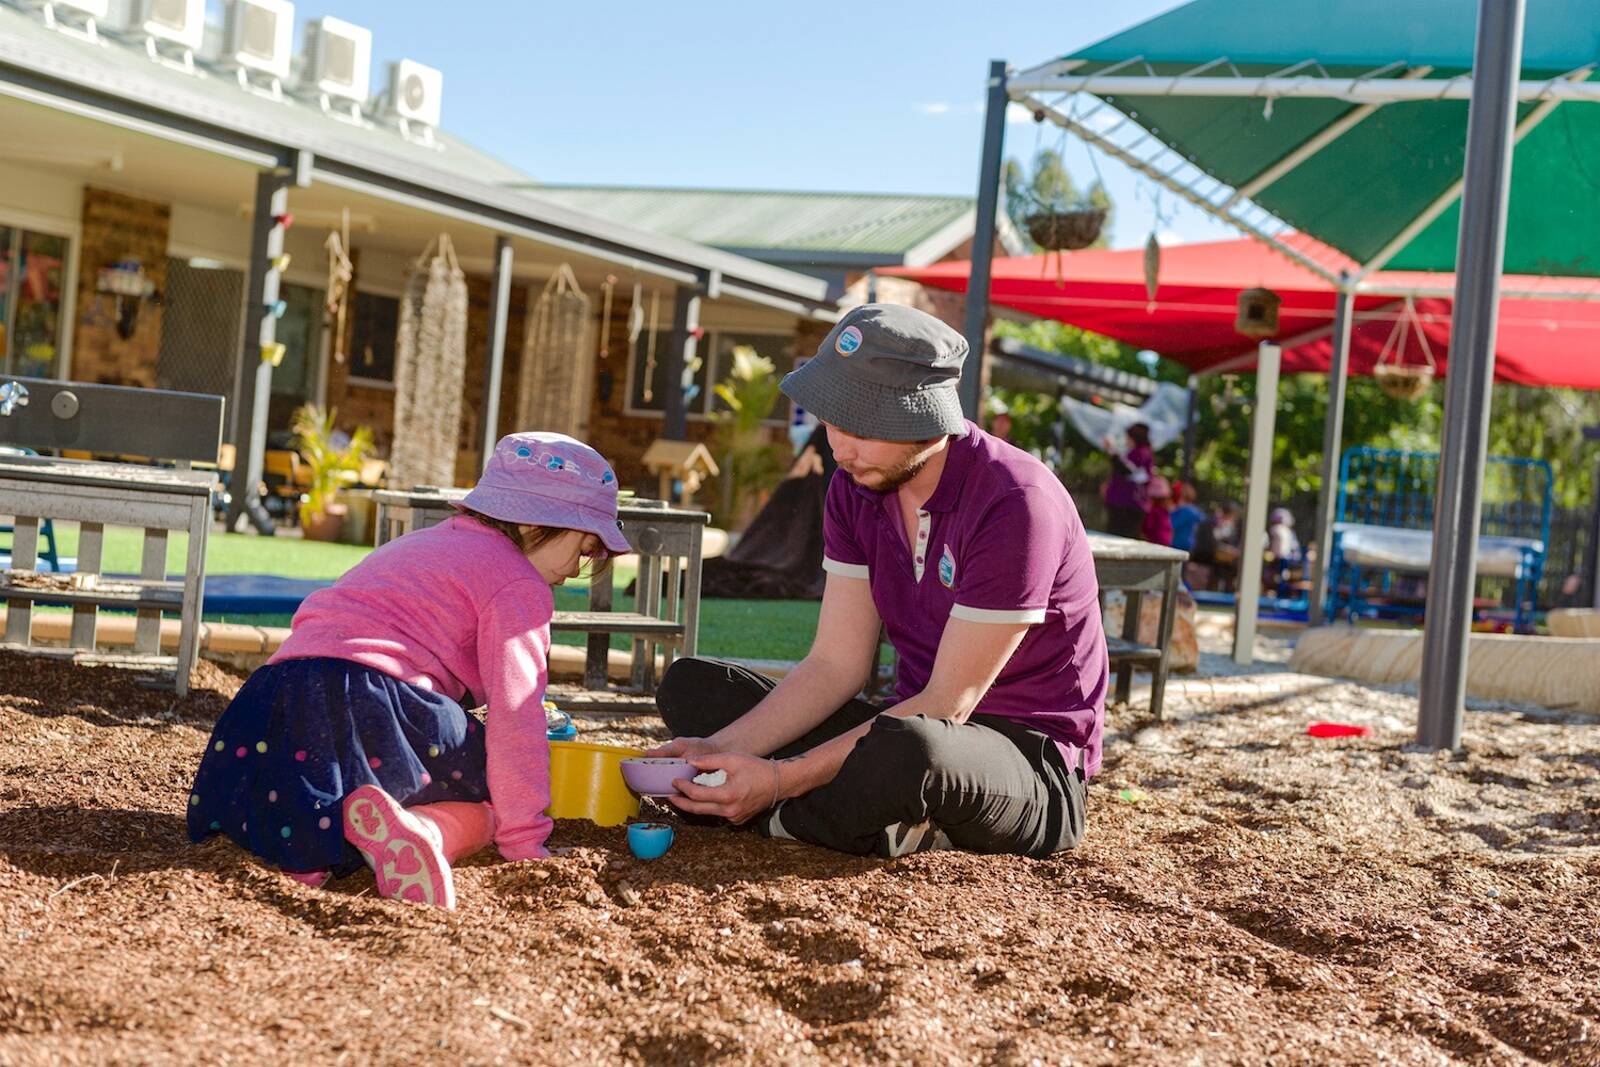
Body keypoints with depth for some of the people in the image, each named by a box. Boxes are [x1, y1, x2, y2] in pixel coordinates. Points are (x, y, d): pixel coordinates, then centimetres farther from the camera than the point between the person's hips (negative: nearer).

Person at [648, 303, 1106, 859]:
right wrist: (720, 747, -16)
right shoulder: (855, 487, 1)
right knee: (690, 685, 2)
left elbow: (946, 706, -23)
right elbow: (834, 664, 0)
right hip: (915, 724, 8)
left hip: (1033, 758, -8)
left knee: (909, 749, -42)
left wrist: (784, 779, -25)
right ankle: (883, 821, -15)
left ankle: (776, 816, -10)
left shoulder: (1014, 503, -23)